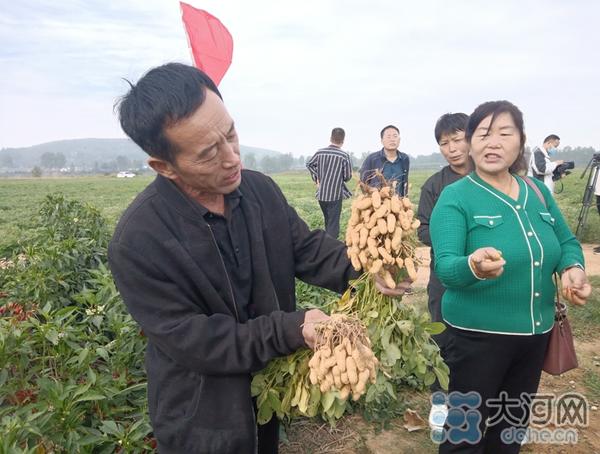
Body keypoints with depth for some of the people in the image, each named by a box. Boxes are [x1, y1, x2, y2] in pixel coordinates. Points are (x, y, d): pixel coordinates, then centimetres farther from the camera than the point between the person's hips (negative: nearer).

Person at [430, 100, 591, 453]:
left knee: (514, 425, 24)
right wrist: (472, 266, -46)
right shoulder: (455, 197, -14)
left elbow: (567, 242, 11)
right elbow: (444, 265, -23)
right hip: (478, 335, -5)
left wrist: (573, 268, -12)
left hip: (536, 333, 6)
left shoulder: (538, 191, 3)